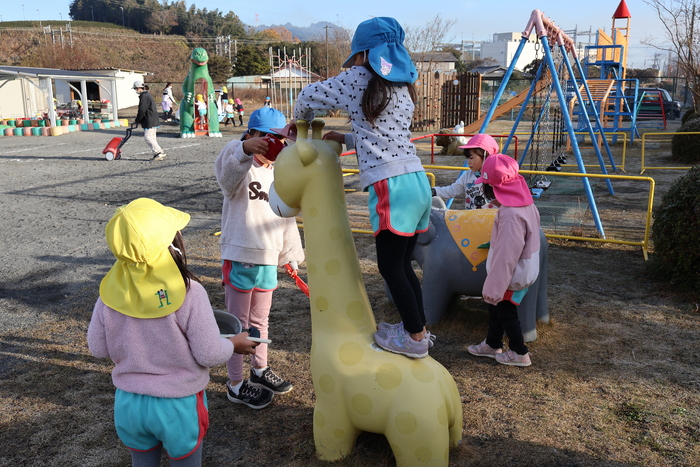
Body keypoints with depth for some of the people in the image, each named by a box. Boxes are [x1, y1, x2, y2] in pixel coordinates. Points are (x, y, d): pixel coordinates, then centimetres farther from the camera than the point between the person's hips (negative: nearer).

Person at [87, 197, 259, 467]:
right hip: (178, 405, -3)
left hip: (128, 402, 4)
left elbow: (98, 348, -1)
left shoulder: (110, 292, -12)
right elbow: (209, 354, -18)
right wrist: (234, 344, 2)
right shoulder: (189, 292, -24)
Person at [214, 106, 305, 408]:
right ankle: (235, 384, 17)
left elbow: (287, 218, 17)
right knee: (238, 322, 4)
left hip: (269, 259, 6)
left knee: (260, 320, 21)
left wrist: (291, 255, 17)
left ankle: (260, 370, 39)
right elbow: (226, 172, -36)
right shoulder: (240, 168, -10)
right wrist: (244, 149, -56)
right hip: (239, 257, -6)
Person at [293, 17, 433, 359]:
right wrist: (346, 139, 25)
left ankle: (415, 338, 10)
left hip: (391, 186, -8)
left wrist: (301, 121, 29)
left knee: (390, 267, 2)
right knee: (402, 264, 16)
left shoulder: (358, 79, 0)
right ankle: (418, 328, 26)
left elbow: (308, 97, 10)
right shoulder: (402, 87, 20)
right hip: (417, 181, 8)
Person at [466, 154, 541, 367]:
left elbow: (506, 256, -29)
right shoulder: (526, 205, 0)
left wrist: (493, 287, -22)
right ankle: (493, 344, 39)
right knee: (495, 308, 22)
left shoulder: (510, 216, -32)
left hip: (512, 277, -10)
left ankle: (519, 353, 26)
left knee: (506, 312, 9)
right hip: (523, 270, 10)